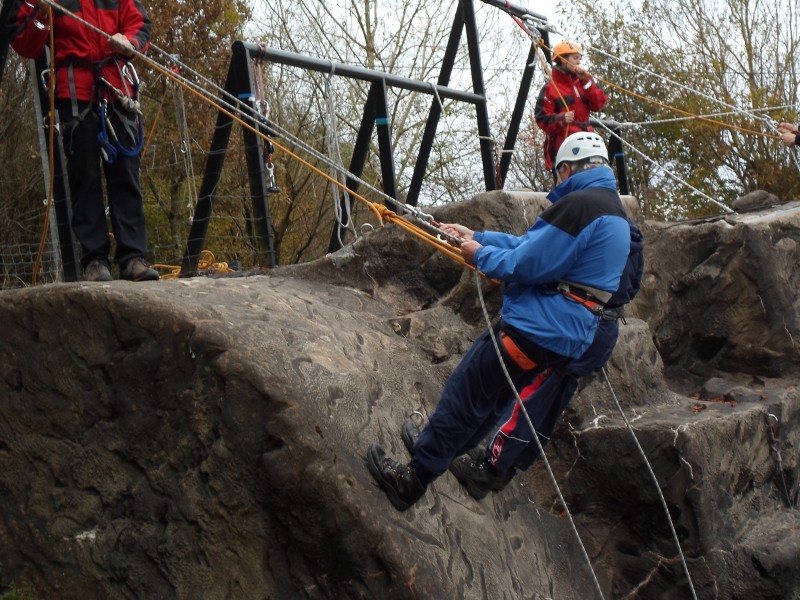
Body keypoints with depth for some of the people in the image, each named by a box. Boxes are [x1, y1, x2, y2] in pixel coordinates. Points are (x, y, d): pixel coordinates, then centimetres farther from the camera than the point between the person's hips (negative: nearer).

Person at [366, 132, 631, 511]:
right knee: (488, 403, 20)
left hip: (534, 329, -10)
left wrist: (481, 255, -3)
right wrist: (478, 236, 20)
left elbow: (528, 263, -20)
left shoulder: (579, 204, -18)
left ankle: (414, 478, 5)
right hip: (566, 335, 10)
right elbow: (536, 244, 20)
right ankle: (436, 454, 30)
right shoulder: (613, 211, 16)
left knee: (462, 397, -1)